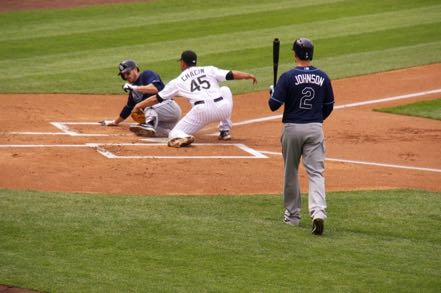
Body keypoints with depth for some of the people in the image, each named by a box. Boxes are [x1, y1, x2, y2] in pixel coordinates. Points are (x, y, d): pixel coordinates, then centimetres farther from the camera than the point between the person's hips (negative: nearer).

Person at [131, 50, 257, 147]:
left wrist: (140, 105, 34)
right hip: (223, 108, 2)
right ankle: (225, 131, 29)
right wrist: (248, 75, 24)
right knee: (225, 90, 38)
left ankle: (182, 138, -29)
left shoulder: (178, 81, 20)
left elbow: (157, 98, 23)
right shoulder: (209, 70, 22)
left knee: (174, 136, 10)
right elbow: (231, 75, 13)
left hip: (201, 111, -2)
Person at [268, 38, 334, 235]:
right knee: (316, 173, -2)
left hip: (292, 128, -2)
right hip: (315, 128, 2)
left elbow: (274, 105, -12)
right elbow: (329, 107, 9)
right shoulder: (323, 77, 1)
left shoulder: (288, 77, -10)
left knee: (291, 172, 13)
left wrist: (272, 93, 10)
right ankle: (318, 212, -23)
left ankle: (292, 215, 22)